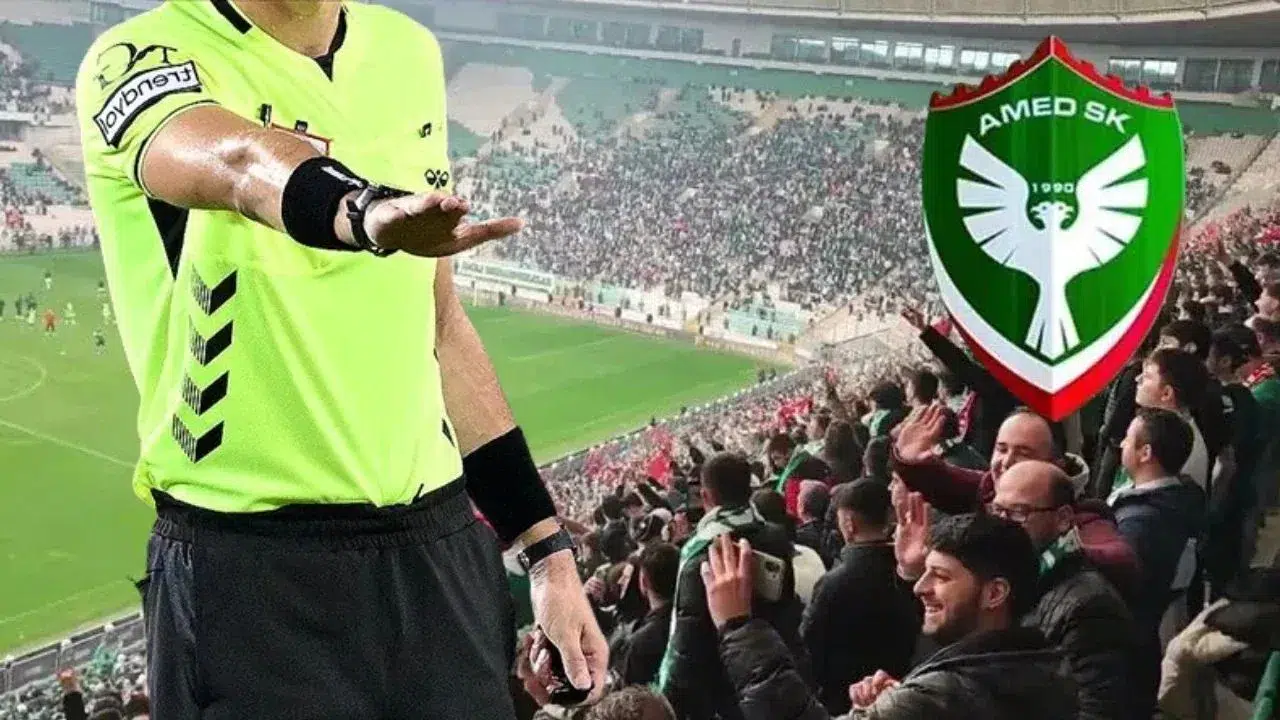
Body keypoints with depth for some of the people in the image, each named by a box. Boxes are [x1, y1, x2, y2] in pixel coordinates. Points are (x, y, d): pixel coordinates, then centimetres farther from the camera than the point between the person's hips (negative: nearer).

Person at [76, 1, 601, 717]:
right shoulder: (142, 58, -6)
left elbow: (437, 323, 12)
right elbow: (242, 163, -31)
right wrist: (365, 210, -52)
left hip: (439, 545, 5)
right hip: (249, 569, -4)